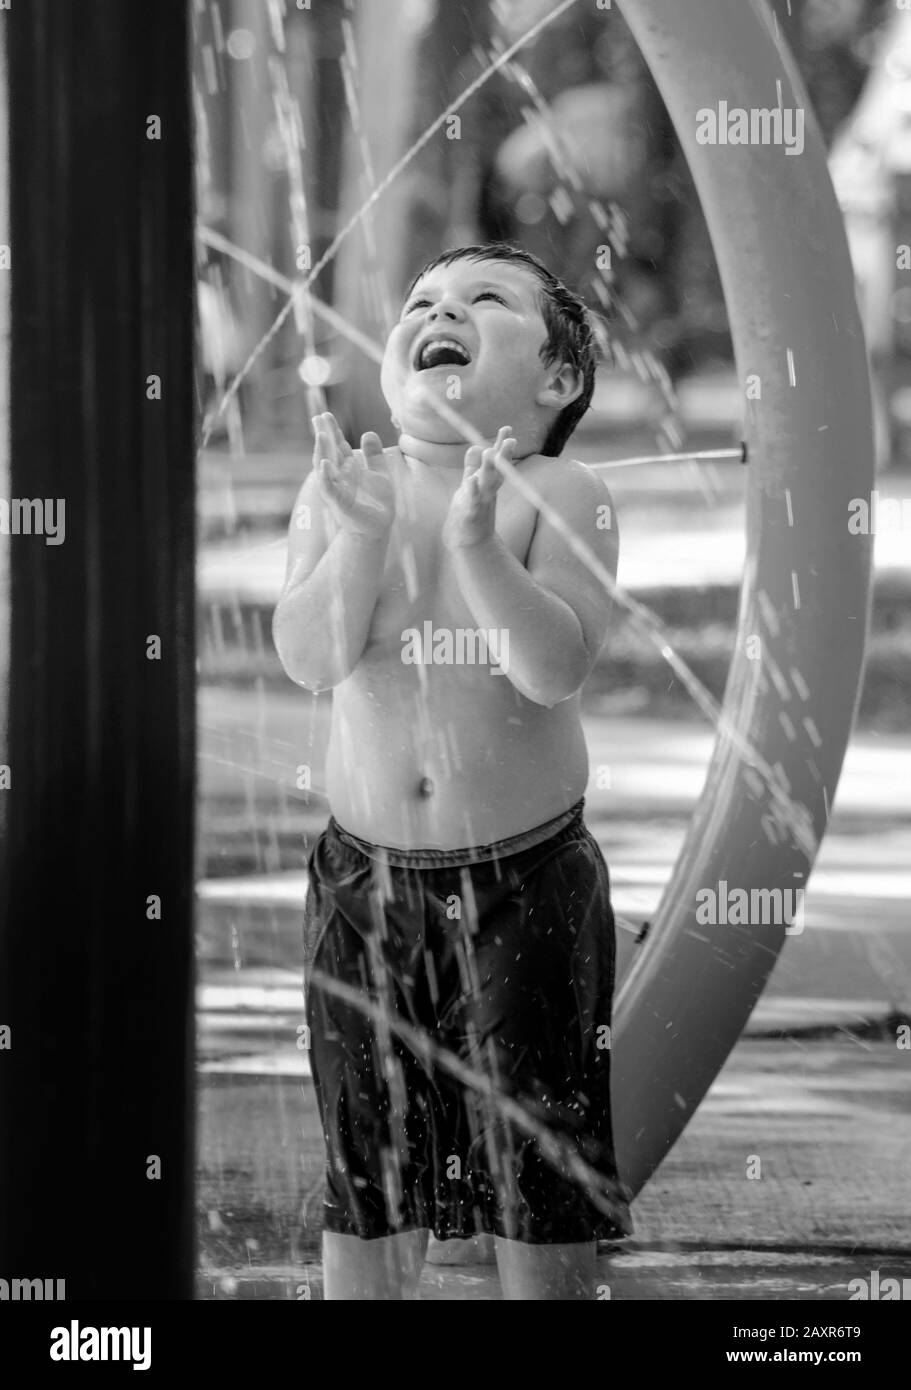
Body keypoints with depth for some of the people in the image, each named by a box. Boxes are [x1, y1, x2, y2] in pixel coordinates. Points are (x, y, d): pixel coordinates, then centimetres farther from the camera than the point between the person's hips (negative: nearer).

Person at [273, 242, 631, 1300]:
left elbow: (556, 666, -20)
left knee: (538, 1174, 3)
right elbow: (310, 658, -11)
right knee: (367, 1182, 9)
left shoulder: (557, 497, -7)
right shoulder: (342, 489, 1)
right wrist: (362, 533, -24)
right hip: (368, 875, 2)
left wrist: (477, 543, -32)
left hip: (526, 879, -2)